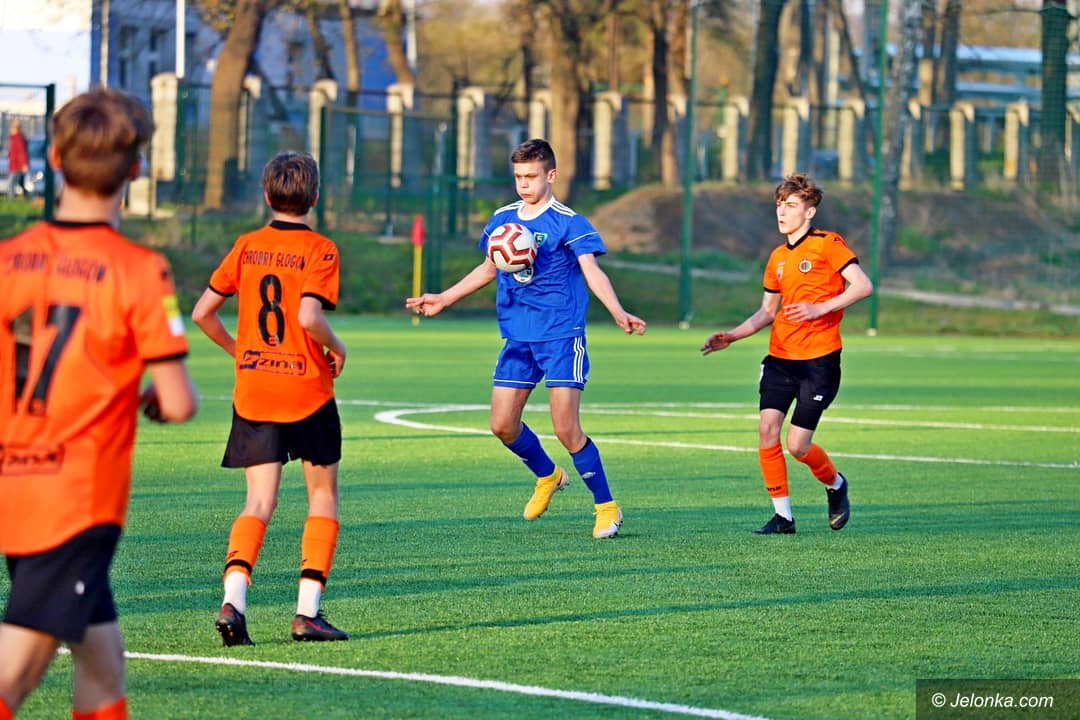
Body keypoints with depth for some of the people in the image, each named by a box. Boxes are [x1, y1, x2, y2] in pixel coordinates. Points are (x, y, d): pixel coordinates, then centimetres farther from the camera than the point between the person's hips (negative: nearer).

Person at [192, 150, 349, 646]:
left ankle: (233, 599, -19)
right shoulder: (319, 250, -7)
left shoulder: (247, 247, 5)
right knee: (323, 497, 12)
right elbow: (309, 316, -21)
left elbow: (202, 313, 4)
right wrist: (337, 349, -3)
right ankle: (308, 610, 4)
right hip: (307, 391, -3)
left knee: (259, 502, 3)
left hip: (253, 392, 3)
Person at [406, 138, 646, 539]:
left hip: (562, 336, -6)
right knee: (503, 425, 4)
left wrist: (617, 313, -35)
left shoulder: (568, 222, -8)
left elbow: (592, 272, -18)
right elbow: (489, 269, 25)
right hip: (517, 338, 6)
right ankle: (548, 476, 32)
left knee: (566, 430, -12)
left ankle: (607, 507, 2)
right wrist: (443, 299, 28)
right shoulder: (502, 220, 10)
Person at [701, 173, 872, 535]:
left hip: (819, 360, -6)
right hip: (780, 357, 6)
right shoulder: (778, 258, 15)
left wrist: (820, 308, -21)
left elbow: (863, 286, -11)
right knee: (767, 428, -10)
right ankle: (782, 515, 0)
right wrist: (730, 336, 10)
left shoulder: (828, 244, -5)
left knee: (797, 445, -8)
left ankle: (836, 485, 24)